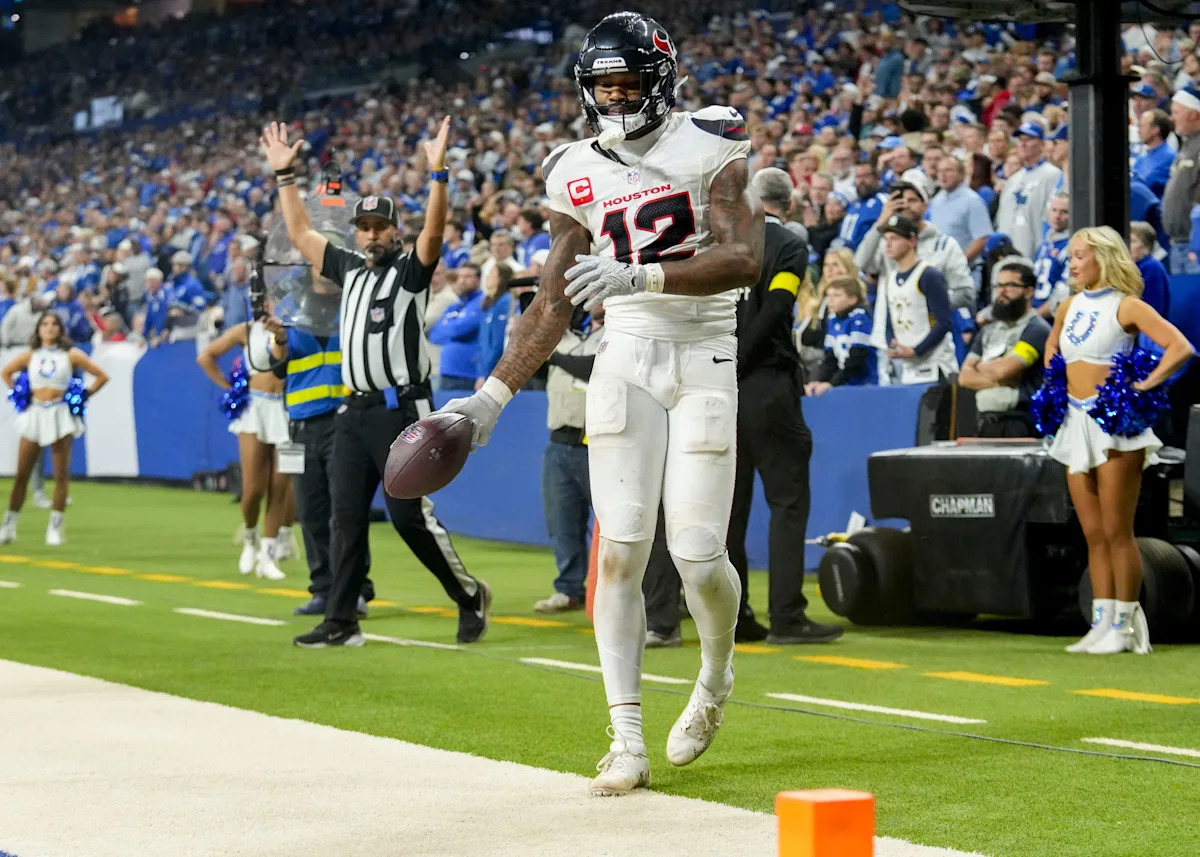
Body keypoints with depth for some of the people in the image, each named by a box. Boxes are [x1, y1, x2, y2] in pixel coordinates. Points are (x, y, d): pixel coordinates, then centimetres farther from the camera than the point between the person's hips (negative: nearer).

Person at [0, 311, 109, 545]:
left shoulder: (71, 355, 0)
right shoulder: (30, 355, 7)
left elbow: (101, 376, 3)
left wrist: (84, 396, -3)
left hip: (61, 416, -2)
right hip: (35, 415, 2)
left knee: (61, 474, -2)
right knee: (21, 474, 1)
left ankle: (55, 528, 4)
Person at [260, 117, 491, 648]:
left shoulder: (411, 268, -2)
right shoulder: (349, 268, 16)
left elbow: (434, 230, -20)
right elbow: (300, 234, 22)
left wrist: (437, 174, -31)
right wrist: (285, 175, 19)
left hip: (401, 409, -7)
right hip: (355, 409, 7)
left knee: (409, 515, -9)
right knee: (347, 516, 4)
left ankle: (470, 595, 7)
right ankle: (341, 622, 6)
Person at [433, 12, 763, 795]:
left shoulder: (710, 148, -4)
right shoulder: (578, 175, 8)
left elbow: (745, 259, -17)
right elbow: (556, 303, 13)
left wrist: (639, 276, -29)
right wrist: (493, 397, 7)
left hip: (704, 363, -3)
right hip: (625, 362, 3)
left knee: (698, 555, -6)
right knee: (620, 549, -8)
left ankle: (717, 678, 27)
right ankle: (627, 742, -5)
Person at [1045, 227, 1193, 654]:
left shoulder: (1125, 306, -8)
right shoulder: (1070, 306, 12)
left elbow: (1180, 347, -16)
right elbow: (1052, 343, 34)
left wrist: (1145, 386, -17)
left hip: (1113, 422, -7)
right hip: (1076, 423, 7)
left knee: (1117, 531, -5)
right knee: (1094, 534, 8)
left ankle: (1124, 627, 0)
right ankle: (1101, 624, 11)